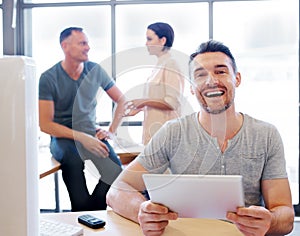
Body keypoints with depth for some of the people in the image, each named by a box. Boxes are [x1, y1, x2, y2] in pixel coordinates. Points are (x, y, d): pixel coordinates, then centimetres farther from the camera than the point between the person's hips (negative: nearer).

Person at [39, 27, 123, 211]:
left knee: (115, 167, -27)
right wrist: (81, 137, -19)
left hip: (91, 133, 3)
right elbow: (45, 125, -8)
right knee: (73, 161, -37)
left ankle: (94, 214, -11)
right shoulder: (48, 79, -6)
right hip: (62, 137, -2)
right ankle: (83, 214, -18)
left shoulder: (95, 70, 4)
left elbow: (122, 101, 12)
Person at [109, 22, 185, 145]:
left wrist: (143, 101, -12)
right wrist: (138, 109, 16)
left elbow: (172, 103, -18)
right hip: (154, 127, 8)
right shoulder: (160, 65, 15)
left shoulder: (170, 65, -12)